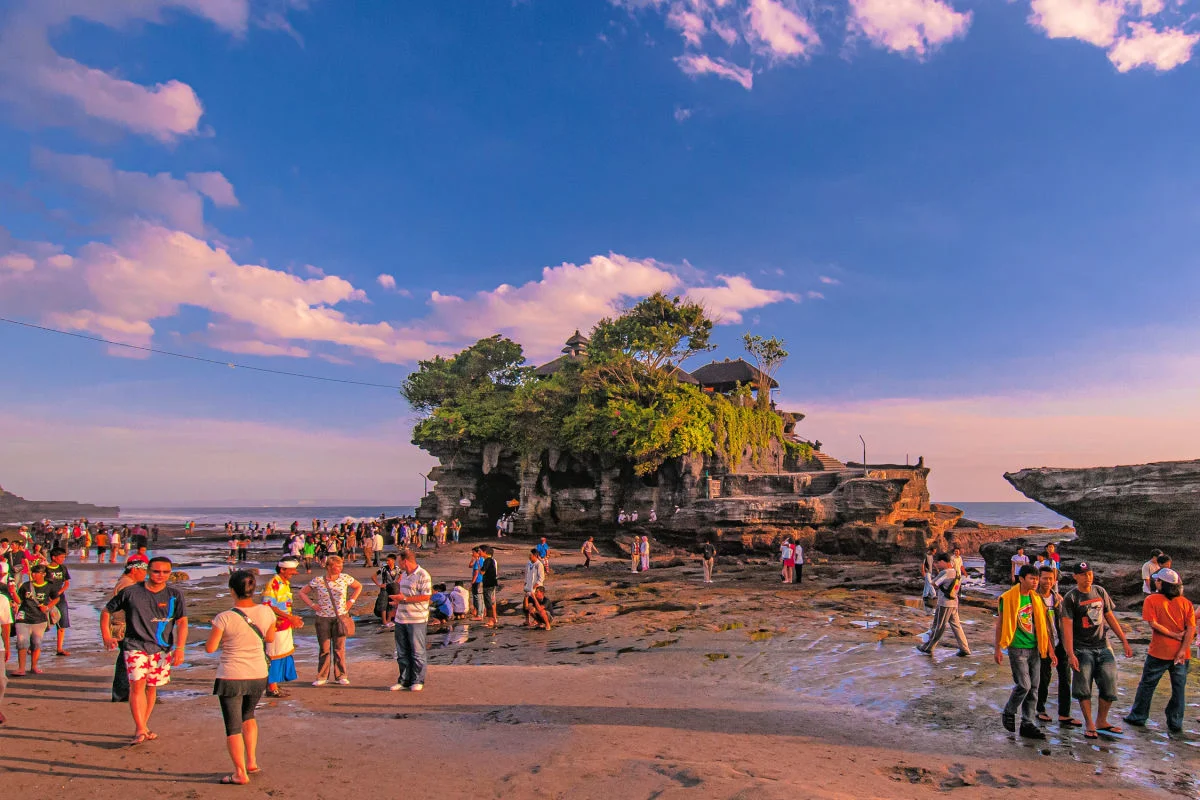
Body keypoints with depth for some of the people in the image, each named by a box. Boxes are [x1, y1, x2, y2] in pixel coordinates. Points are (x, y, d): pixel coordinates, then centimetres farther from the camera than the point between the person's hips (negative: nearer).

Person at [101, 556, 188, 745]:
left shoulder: (175, 595, 0)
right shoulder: (130, 592, -2)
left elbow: (182, 623, -2)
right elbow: (106, 611, 10)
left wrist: (179, 649, -11)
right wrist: (107, 637, 3)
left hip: (162, 649, 2)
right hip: (136, 646, -2)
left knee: (152, 687, 9)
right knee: (137, 684, -15)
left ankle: (143, 726, 23)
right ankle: (141, 730, -14)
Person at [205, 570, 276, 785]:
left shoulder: (225, 618, -18)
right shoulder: (266, 612, -7)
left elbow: (210, 648, -8)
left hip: (231, 677, -4)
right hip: (258, 675, 4)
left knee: (233, 726, 9)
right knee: (248, 716, 27)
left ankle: (241, 773, 13)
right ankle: (252, 761, 29)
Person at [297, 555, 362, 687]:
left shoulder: (345, 578, -2)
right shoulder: (318, 581, -5)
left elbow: (358, 586, 13)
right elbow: (302, 593, 5)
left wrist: (351, 601, 3)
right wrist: (312, 604, -5)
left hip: (340, 617, 1)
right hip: (323, 618, -1)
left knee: (339, 648, 6)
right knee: (324, 649, 5)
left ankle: (341, 676, 16)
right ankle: (322, 677, 16)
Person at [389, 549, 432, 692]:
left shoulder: (423, 575, -12)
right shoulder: (404, 575, 16)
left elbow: (426, 596, -19)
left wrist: (404, 598, -19)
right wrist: (397, 604, 13)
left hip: (417, 620, -8)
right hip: (401, 619, 8)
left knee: (417, 652, 2)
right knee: (402, 653, 12)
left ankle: (417, 681, 11)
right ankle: (404, 680, 21)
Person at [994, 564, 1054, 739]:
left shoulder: (1037, 599, 8)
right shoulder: (1009, 598, -8)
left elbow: (1043, 626, 13)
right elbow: (1000, 624, -3)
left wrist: (1050, 649, 10)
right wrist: (998, 649, -3)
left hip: (1034, 649, 6)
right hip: (1017, 648, -5)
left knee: (1033, 688, 6)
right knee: (1023, 685, -9)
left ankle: (1028, 723, 16)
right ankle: (1008, 713, 15)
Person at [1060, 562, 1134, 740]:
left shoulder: (1100, 592, 6)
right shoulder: (1070, 598, -10)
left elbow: (1110, 617, 15)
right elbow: (1067, 626, -13)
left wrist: (1125, 641, 13)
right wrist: (1070, 654, -19)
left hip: (1103, 646, 5)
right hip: (1082, 649, -5)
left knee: (1110, 686, 4)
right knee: (1083, 688, -1)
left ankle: (1101, 722, 21)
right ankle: (1089, 725, 12)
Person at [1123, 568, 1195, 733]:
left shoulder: (1152, 600, -6)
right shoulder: (1185, 602, 3)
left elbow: (1154, 624, -15)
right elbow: (1191, 628, -5)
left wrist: (1174, 635, -8)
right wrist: (1182, 650, -9)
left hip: (1158, 652, -3)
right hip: (1181, 653, 3)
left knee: (1147, 685, 10)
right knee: (1179, 688, 12)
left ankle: (1138, 717, 19)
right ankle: (1176, 724, 16)